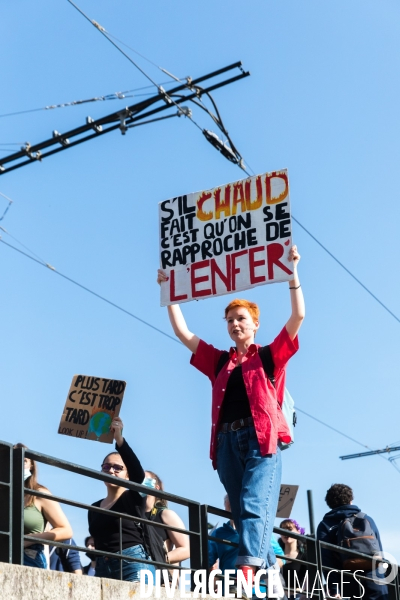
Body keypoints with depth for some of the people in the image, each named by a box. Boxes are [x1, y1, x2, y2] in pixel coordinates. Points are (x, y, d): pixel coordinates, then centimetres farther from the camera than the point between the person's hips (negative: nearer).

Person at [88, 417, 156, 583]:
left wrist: (119, 439, -25)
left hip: (134, 565, -5)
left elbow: (138, 472, -15)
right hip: (103, 568, 5)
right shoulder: (94, 508, 19)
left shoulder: (133, 498, 4)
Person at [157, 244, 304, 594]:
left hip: (261, 438, -5)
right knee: (242, 512, 2)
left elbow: (298, 317, 2)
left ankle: (247, 575, -35)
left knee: (254, 505, -20)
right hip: (228, 441, 5)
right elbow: (182, 332, 22)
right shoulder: (219, 361, 21)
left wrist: (292, 272, -3)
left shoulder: (270, 356, 12)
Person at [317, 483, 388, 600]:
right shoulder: (367, 519, 13)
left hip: (349, 586, -1)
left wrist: (334, 589, -11)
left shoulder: (325, 526, 6)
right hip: (375, 584, 1)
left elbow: (326, 560, -6)